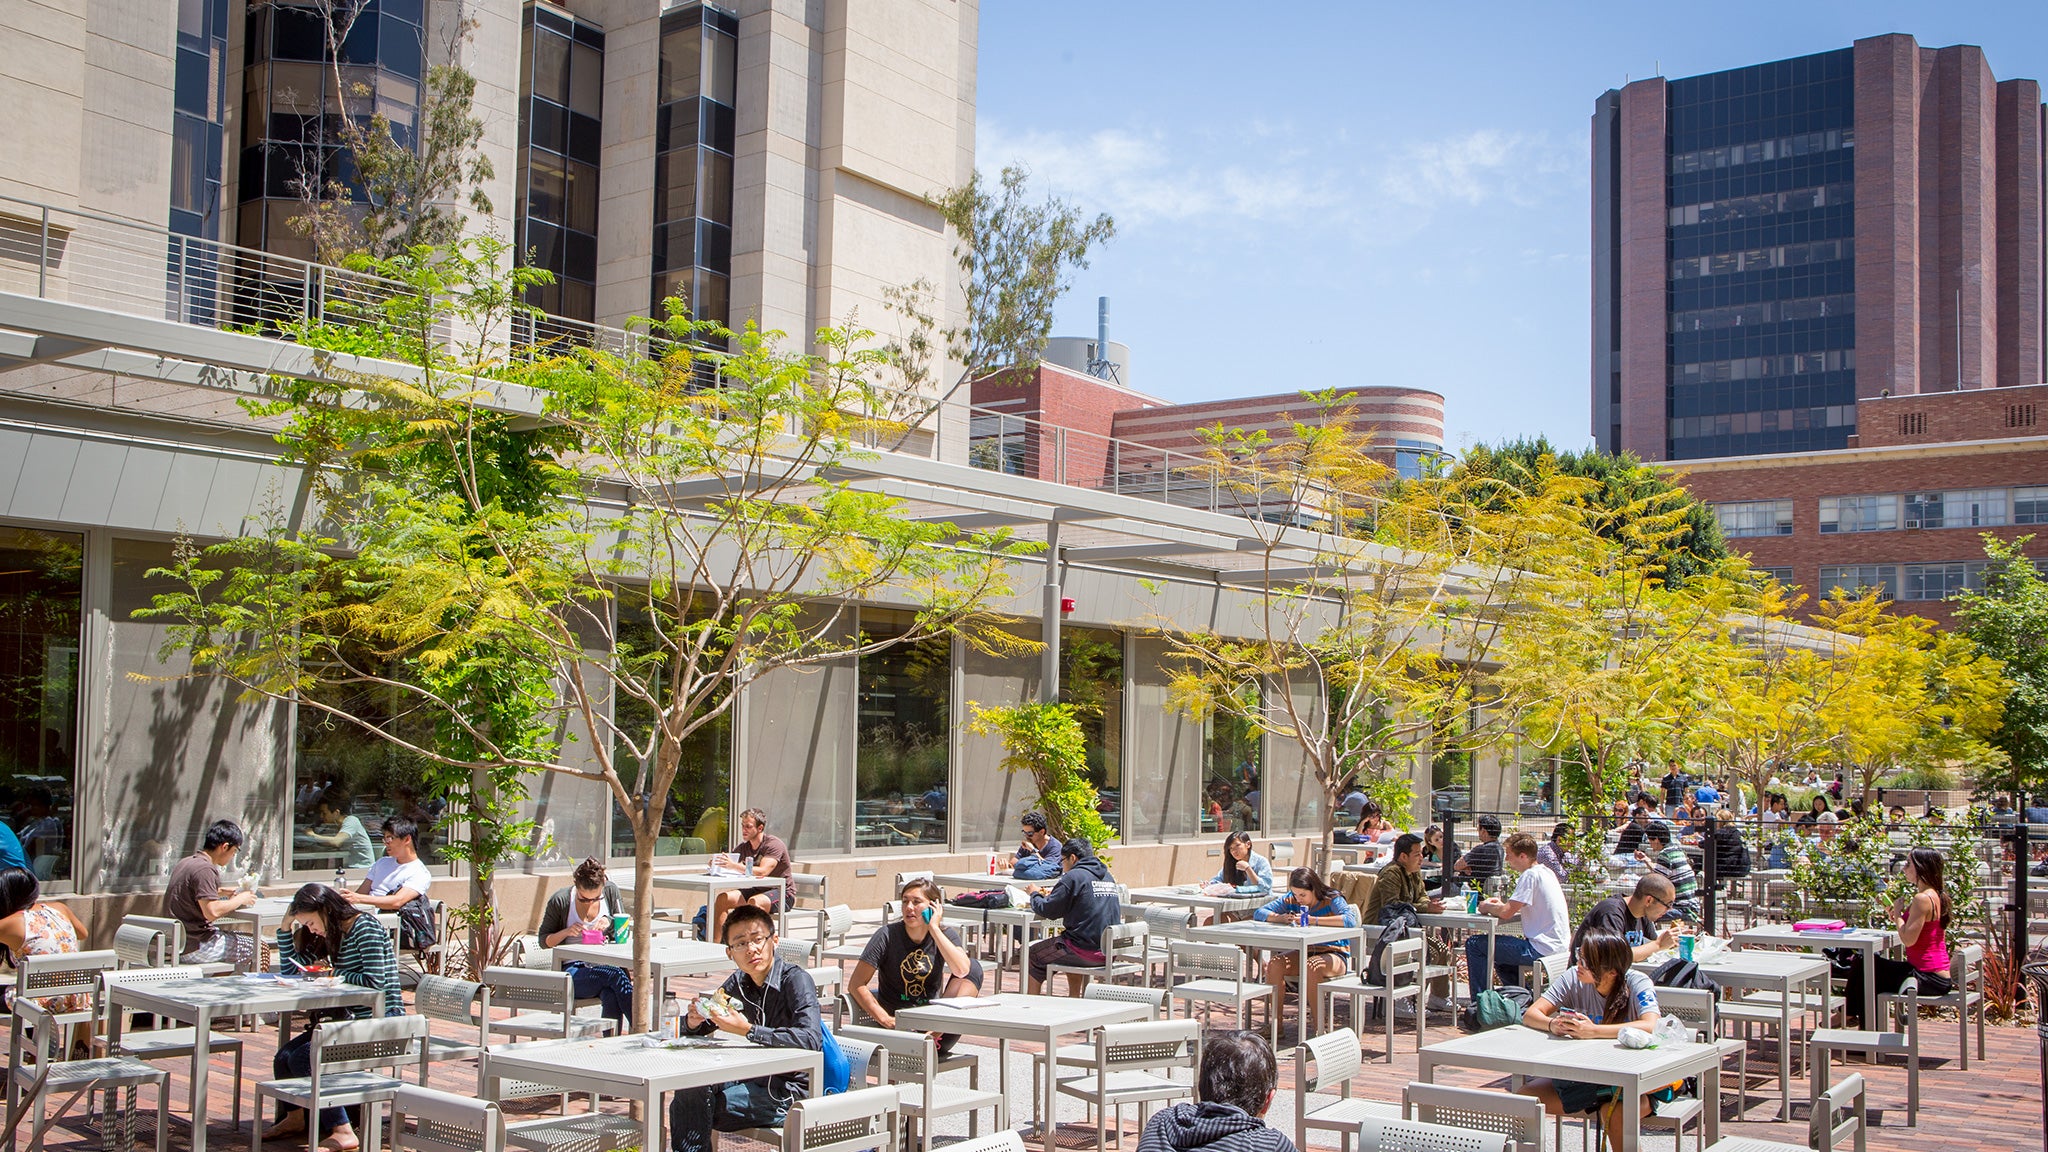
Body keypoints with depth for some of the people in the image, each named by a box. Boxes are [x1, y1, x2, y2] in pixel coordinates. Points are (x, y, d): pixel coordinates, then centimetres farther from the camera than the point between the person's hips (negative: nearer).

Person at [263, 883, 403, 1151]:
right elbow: (290, 971, 21)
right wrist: (286, 927, 12)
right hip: (352, 1019, 9)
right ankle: (294, 1118, 18)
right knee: (284, 1057, -2)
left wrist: (332, 973, -6)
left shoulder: (365, 926, -12)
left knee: (304, 1059, -21)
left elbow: (375, 981, -19)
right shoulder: (329, 935, 16)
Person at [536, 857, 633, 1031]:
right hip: (573, 969, -2)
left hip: (604, 965, 2)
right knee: (615, 975, -36)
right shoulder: (560, 901, -1)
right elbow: (544, 941, 8)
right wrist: (566, 932, -12)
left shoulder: (611, 891, 7)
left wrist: (610, 923, -8)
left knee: (612, 995, -37)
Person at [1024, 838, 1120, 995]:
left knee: (1032, 954, 10)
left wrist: (1035, 894, 12)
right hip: (1111, 950, 8)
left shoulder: (1074, 876, -11)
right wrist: (1053, 893, 29)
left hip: (1087, 951, -8)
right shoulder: (1107, 876, 13)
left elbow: (1048, 911, -9)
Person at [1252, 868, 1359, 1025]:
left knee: (1313, 967, -37)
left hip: (1333, 954, -5)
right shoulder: (1290, 900, 3)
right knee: (1274, 964, -22)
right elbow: (1258, 913, 3)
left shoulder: (1332, 900, -10)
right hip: (1304, 953, 5)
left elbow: (1350, 920, -29)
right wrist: (1281, 918, -18)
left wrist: (1313, 920, -31)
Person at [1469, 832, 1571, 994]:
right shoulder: (1546, 872, 12)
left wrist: (1487, 907, 0)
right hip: (1557, 946, 10)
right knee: (1499, 953, 33)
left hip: (1541, 949, -10)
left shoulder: (1530, 875, -17)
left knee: (1474, 944, -6)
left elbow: (1506, 913, -20)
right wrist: (1499, 905, 10)